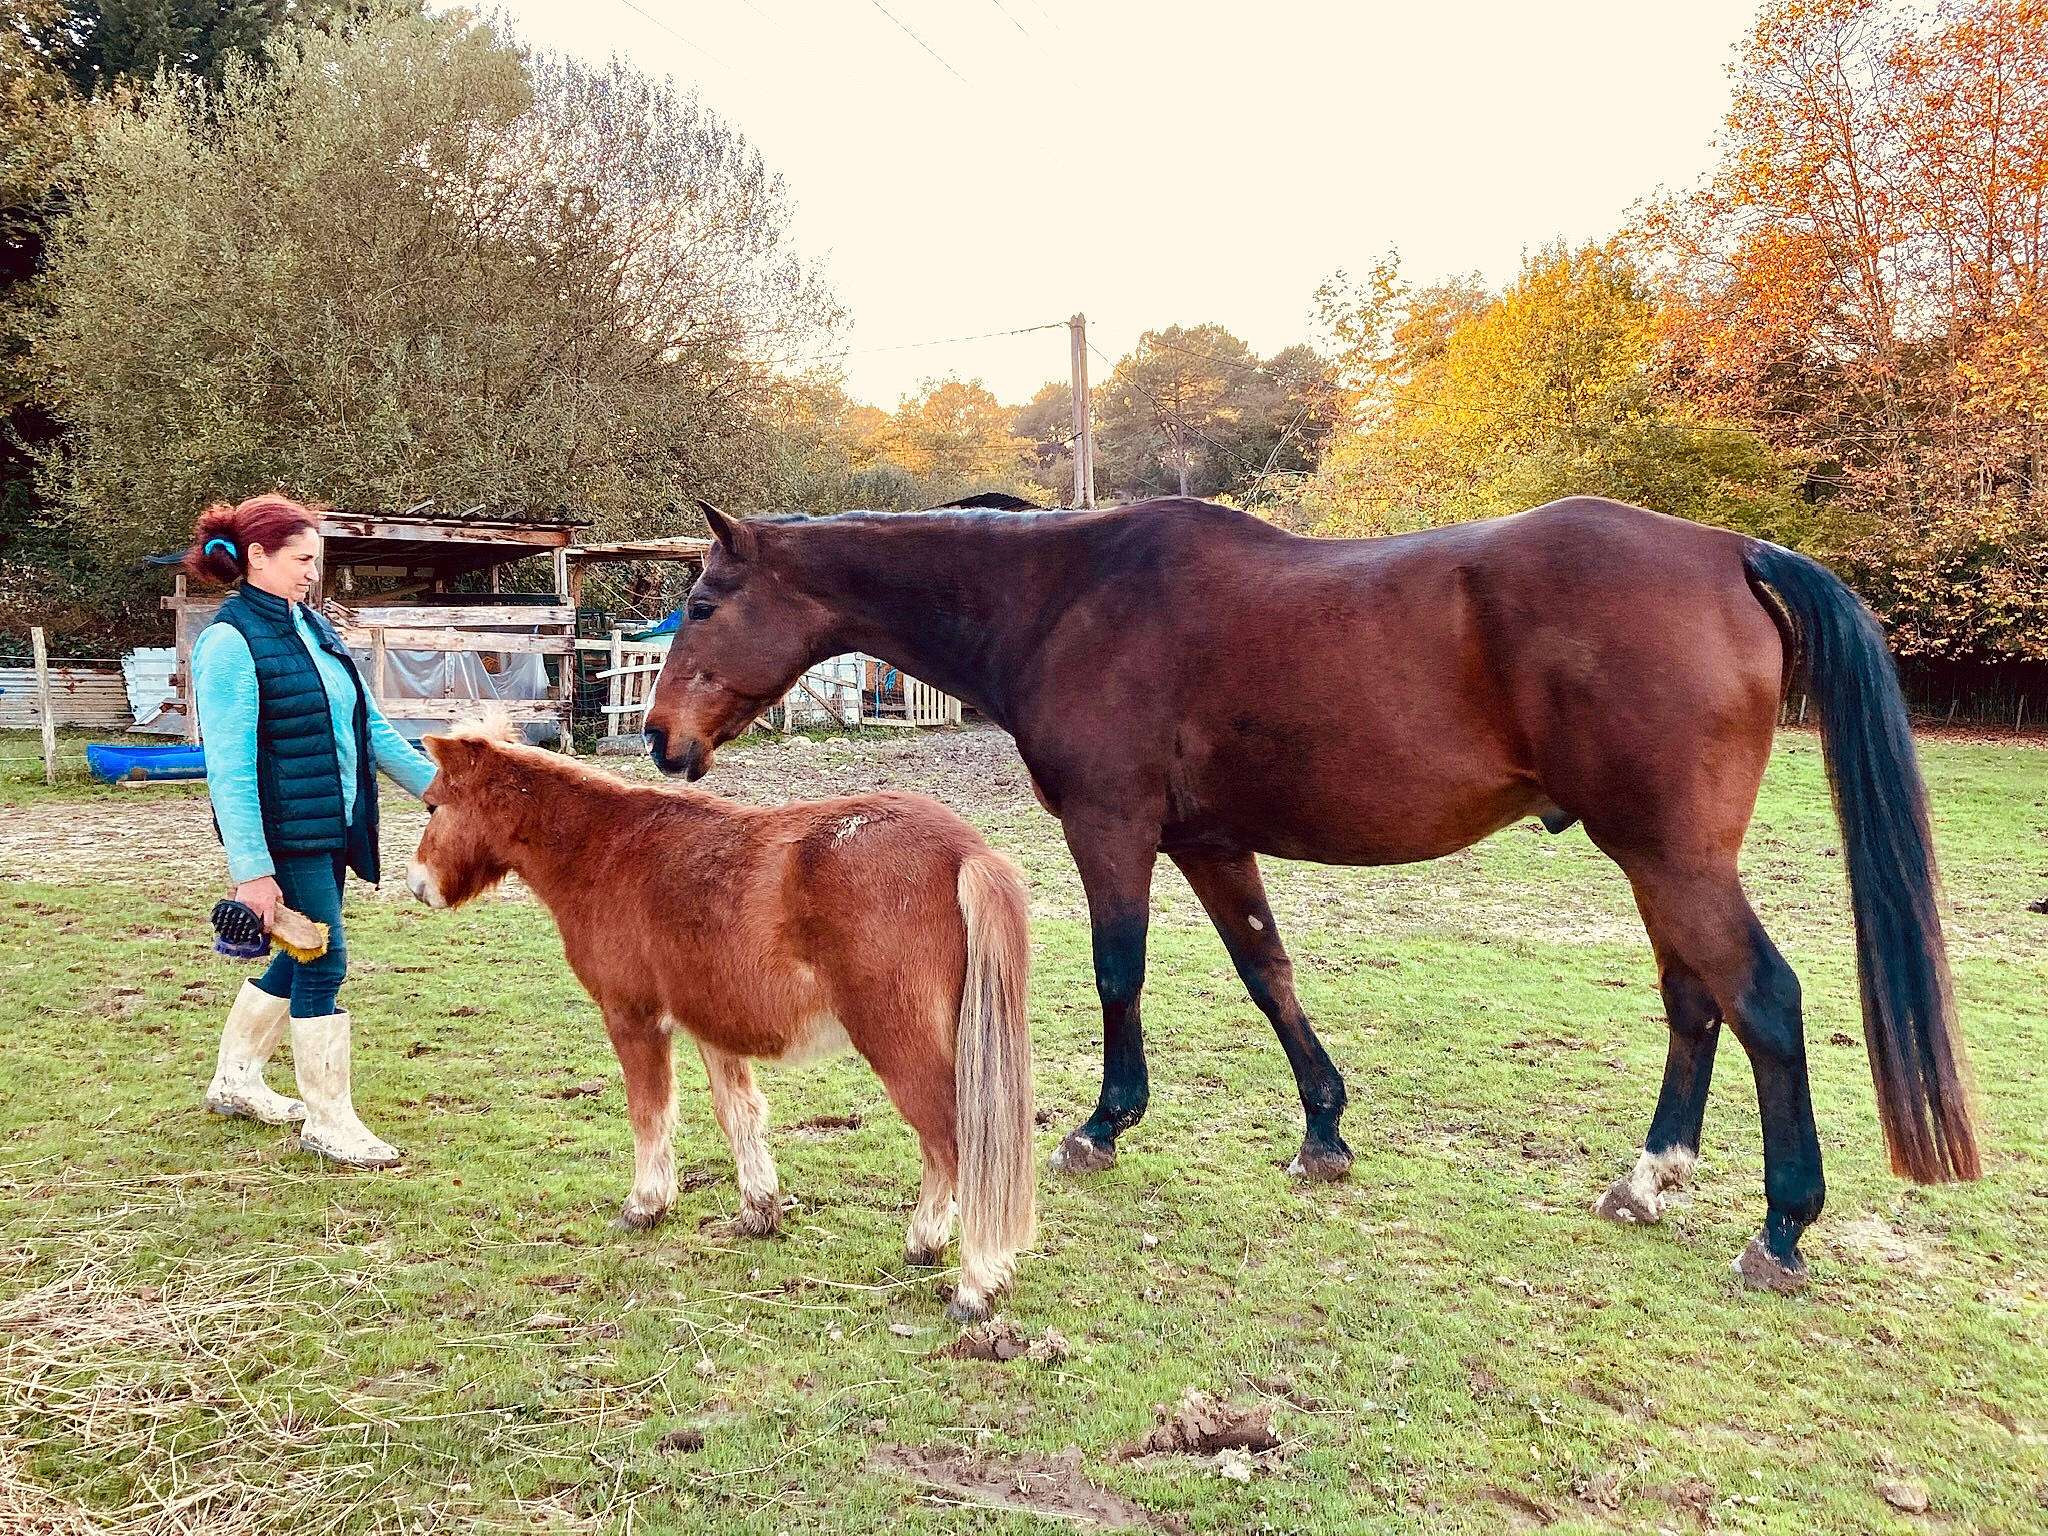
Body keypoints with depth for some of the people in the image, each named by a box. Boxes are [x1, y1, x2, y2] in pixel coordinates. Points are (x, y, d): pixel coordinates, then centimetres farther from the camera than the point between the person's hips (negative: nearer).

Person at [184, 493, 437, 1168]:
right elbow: (229, 766, -18)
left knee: (303, 957, 17)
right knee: (321, 963, -3)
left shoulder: (312, 626, 10)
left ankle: (235, 1081, 37)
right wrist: (252, 870, -20)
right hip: (285, 833, -8)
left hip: (333, 825, 8)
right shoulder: (231, 642, -15)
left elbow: (369, 725, 15)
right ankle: (328, 1123, 9)